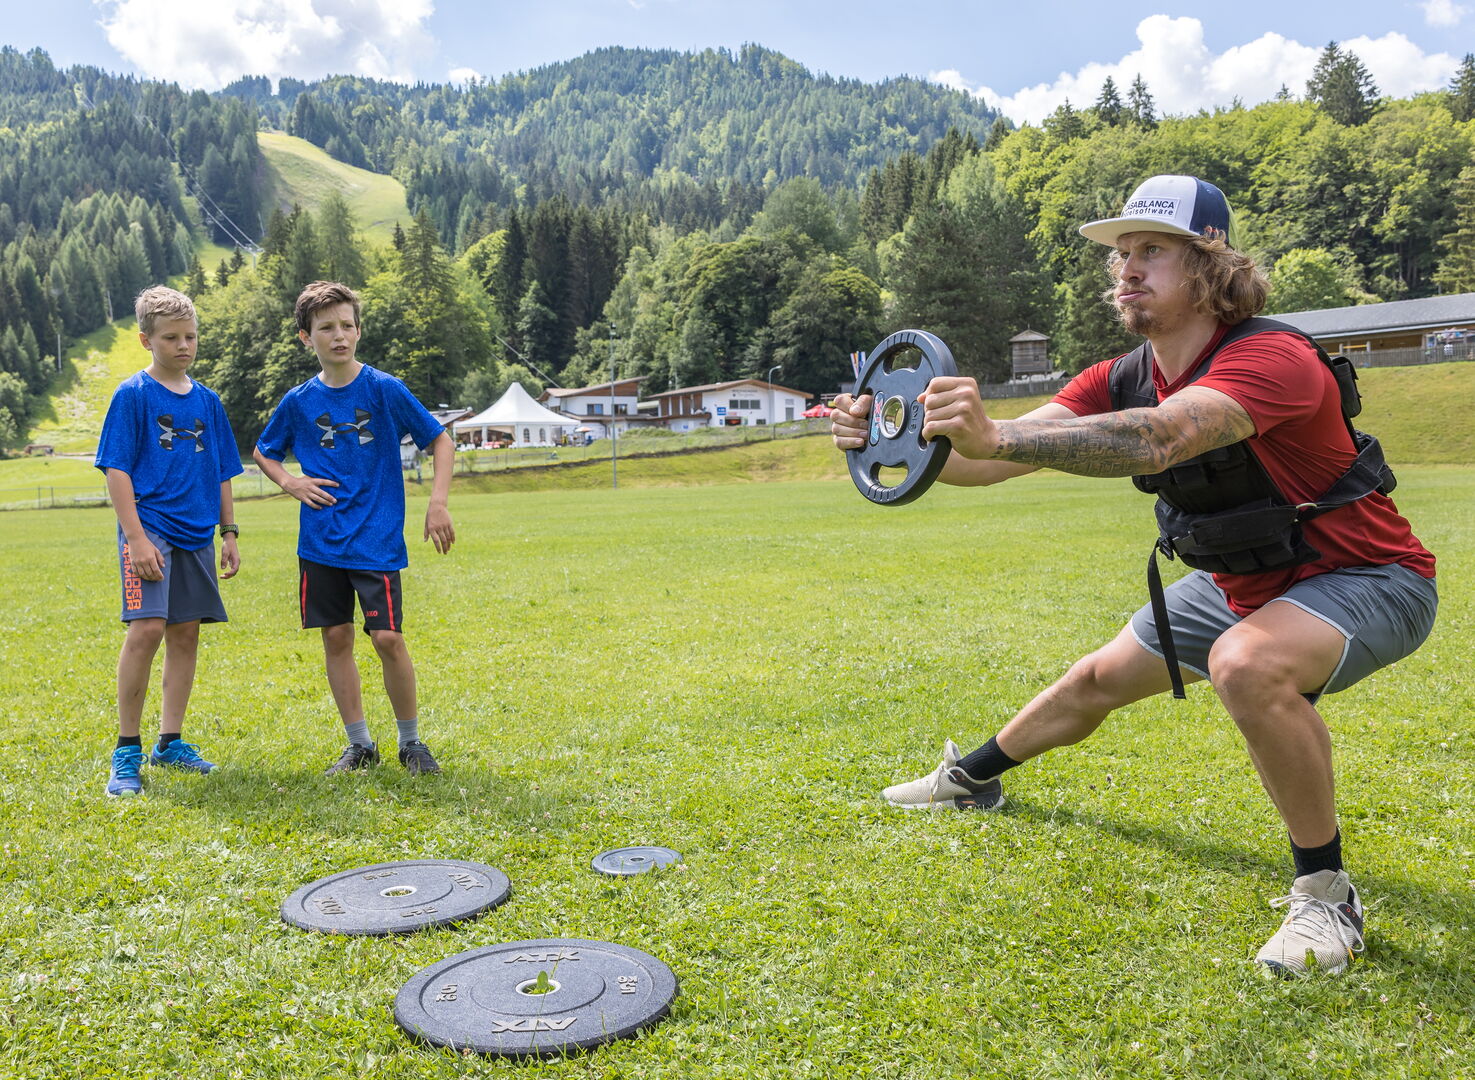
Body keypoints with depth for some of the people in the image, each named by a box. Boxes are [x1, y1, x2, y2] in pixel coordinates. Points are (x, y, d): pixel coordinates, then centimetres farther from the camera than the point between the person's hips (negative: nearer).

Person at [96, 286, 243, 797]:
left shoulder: (207, 401, 12)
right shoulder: (132, 395, -3)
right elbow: (116, 470, -7)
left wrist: (228, 533, 13)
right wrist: (136, 537, -15)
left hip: (196, 535, 6)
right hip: (150, 528, -6)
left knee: (186, 633, 8)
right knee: (146, 628, -16)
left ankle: (170, 741, 19)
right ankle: (126, 752, -3)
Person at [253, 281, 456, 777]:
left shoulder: (384, 389, -5)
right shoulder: (299, 401, 5)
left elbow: (441, 440, -1)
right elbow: (263, 452, 21)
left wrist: (438, 502, -11)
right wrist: (291, 483, 1)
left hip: (377, 540, -3)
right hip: (320, 543, 4)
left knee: (388, 639, -9)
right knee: (336, 638, 6)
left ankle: (412, 741, 11)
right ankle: (359, 744, 20)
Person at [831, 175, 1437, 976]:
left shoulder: (1273, 360, -31)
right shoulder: (1118, 381, -9)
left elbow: (1159, 437, -51)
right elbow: (994, 459, -18)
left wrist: (997, 434, -61)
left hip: (1365, 577, -7)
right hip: (1240, 582, 7)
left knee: (1248, 664, -38)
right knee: (1099, 680, 15)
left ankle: (1326, 895, -17)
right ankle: (970, 779, 41)